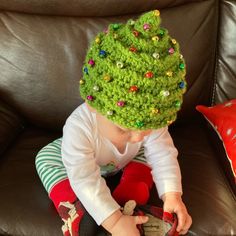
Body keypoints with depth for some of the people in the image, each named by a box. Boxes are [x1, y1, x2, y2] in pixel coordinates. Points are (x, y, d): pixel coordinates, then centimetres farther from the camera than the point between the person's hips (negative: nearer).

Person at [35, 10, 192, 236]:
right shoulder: (79, 127, -47)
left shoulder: (152, 120, -35)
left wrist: (172, 195, -43)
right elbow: (86, 181, -47)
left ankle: (126, 204, -19)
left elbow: (163, 155, -27)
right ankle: (76, 211, -25)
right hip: (82, 159, -3)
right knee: (46, 158, -20)